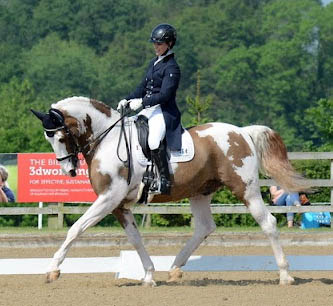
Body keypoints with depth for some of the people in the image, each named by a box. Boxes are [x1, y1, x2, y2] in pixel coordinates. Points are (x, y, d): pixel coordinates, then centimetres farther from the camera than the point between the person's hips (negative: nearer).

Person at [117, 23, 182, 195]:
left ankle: (165, 180, -29)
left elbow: (164, 95, -19)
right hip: (149, 110, 10)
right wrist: (128, 100, 7)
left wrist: (142, 102, -22)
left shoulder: (172, 68, -11)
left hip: (164, 112, -10)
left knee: (154, 141, -33)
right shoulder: (154, 63, 17)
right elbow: (143, 87, 21)